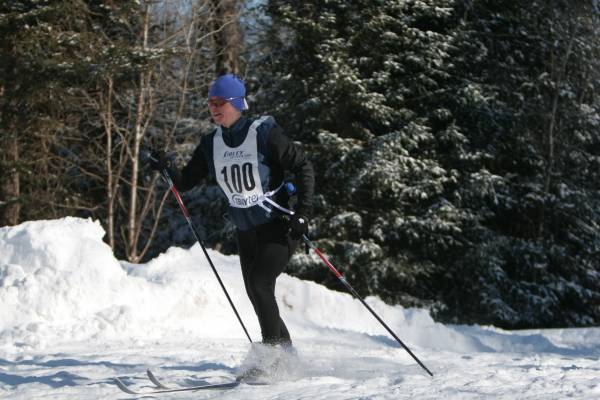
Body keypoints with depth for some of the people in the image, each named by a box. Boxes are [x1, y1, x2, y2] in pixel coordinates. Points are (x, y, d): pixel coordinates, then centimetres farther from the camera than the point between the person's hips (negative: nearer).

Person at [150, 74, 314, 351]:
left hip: (280, 226, -6)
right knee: (259, 300, 8)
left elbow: (303, 167, -10)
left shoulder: (264, 133, -13)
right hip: (246, 232, 6)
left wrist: (302, 213, -18)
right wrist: (166, 168, -14)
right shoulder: (211, 144, 4)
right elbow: (185, 182, 7)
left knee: (259, 284, -22)